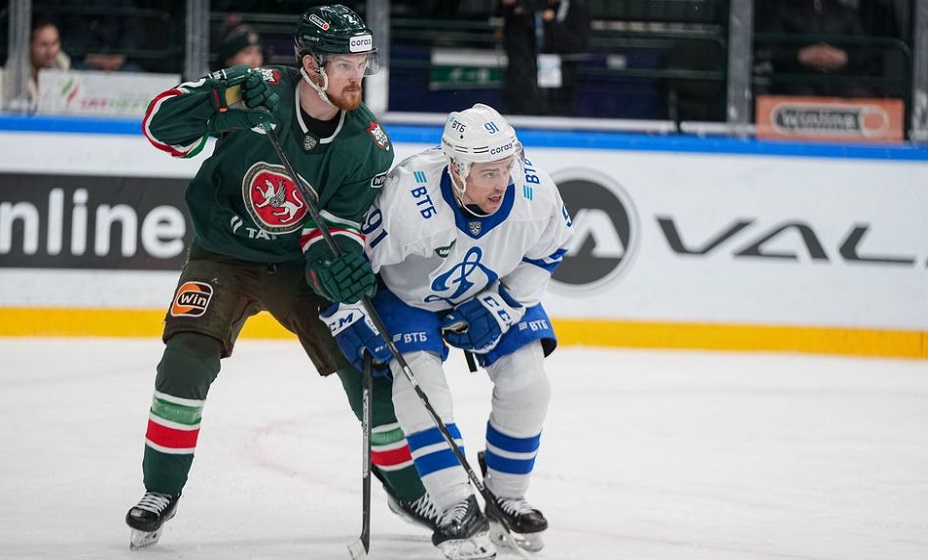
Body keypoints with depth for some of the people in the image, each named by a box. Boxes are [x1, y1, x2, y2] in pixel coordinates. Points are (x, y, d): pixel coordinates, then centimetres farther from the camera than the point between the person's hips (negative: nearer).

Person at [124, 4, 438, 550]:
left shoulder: (366, 144, -13)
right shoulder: (258, 94, -22)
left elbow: (343, 221, -9)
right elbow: (162, 126, -19)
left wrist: (337, 261, -31)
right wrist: (218, 96, -37)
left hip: (301, 263, 2)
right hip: (224, 254, -2)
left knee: (366, 366, -1)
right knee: (187, 360, -20)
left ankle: (406, 489, 20)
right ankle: (161, 492, -3)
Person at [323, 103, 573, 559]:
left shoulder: (534, 193, -28)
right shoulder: (408, 200, -41)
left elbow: (548, 250, -7)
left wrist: (500, 307, -13)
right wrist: (349, 321, -28)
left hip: (493, 290, 3)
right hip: (407, 294, -3)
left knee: (526, 385, -7)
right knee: (420, 384, -22)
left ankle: (507, 498, 13)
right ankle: (457, 510, -16)